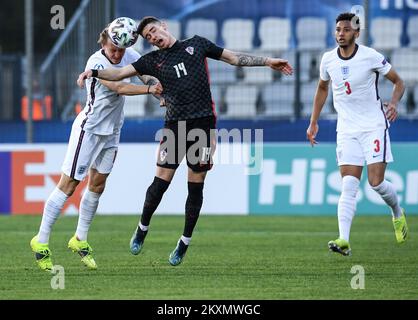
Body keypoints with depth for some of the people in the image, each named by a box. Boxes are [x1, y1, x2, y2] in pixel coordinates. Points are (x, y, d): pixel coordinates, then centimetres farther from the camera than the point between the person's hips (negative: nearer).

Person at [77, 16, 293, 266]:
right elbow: (120, 73, 5)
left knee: (196, 186, 3)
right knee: (161, 182, -4)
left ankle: (184, 243, 13)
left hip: (203, 122, 0)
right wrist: (94, 73, -11)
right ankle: (142, 229, 18)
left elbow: (234, 58, 15)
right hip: (175, 126, 0)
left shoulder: (197, 44, 10)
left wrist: (267, 62, 13)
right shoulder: (153, 60, 10)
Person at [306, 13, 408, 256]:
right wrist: (314, 122, 17)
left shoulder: (371, 57, -10)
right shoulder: (328, 60, 2)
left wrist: (394, 103, -20)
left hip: (374, 125, -3)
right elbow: (322, 88, 21)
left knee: (376, 182, -8)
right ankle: (344, 240, -19)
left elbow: (398, 82, 0)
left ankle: (398, 213, 25)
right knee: (349, 186, -9)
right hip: (347, 129, 3)